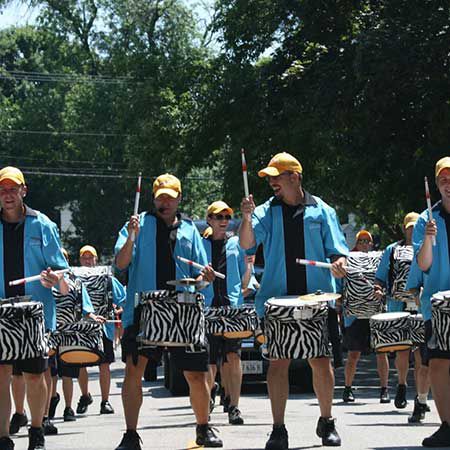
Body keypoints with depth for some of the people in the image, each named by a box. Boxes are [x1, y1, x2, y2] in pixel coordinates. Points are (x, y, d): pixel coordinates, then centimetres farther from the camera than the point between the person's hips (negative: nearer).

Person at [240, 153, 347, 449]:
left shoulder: (320, 211, 7)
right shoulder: (266, 212, 7)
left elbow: (336, 249, 6)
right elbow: (247, 244, -7)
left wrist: (339, 262, -16)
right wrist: (247, 219, -26)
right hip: (278, 300, 0)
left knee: (321, 361, 3)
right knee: (278, 363, -2)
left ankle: (327, 423, 20)